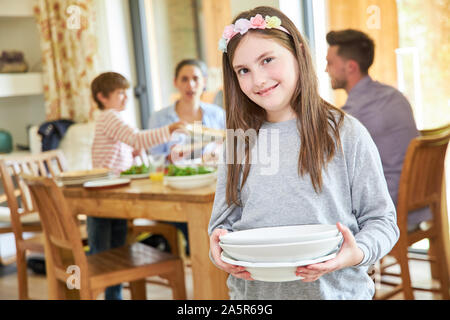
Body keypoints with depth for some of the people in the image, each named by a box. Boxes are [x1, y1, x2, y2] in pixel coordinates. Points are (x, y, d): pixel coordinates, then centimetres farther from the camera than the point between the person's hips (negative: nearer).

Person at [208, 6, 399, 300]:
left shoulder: (347, 133, -6)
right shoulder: (238, 141, 4)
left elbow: (381, 219, -4)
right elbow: (224, 220, 6)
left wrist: (357, 253, -23)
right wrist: (220, 247, -15)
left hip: (334, 290, -3)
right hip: (253, 291, 3)